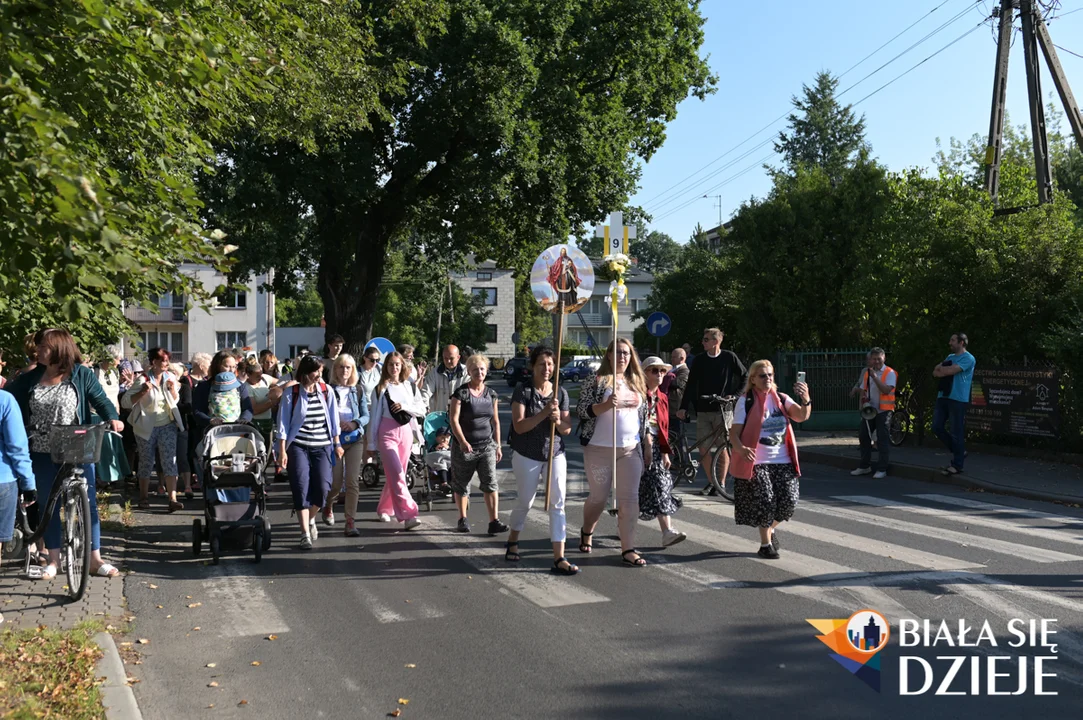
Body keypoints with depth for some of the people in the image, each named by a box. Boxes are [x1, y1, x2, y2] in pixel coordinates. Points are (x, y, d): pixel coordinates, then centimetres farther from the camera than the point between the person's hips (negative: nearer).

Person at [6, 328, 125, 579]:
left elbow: (101, 400, -8)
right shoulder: (29, 379, 5)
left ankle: (95, 559, 9)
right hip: (43, 453, 3)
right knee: (49, 505, 10)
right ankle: (53, 560, 21)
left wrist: (112, 417, -26)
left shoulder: (82, 375, -4)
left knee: (88, 503, 1)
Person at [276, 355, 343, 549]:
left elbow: (333, 418, 9)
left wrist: (337, 444, 8)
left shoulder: (326, 391, 4)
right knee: (301, 488, -7)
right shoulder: (291, 394, -3)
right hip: (298, 446, -2)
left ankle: (311, 519, 26)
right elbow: (283, 423, -2)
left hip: (322, 446, 2)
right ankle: (305, 534, -1)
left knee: (322, 487, -4)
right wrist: (282, 450, -6)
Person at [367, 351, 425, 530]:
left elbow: (422, 409, 7)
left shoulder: (410, 386, 10)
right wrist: (372, 443, 1)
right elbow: (374, 416, 3)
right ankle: (408, 515, -19)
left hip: (406, 432, 4)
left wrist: (405, 406, -12)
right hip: (387, 433, -4)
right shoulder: (380, 389, 2)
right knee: (397, 475, -14)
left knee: (396, 474, 10)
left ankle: (384, 509, 28)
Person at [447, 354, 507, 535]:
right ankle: (462, 520, 24)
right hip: (464, 447, -3)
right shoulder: (461, 393, -8)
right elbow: (454, 419, -13)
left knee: (490, 482, -8)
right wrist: (462, 441, -24)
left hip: (487, 445, 3)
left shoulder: (491, 394, 7)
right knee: (461, 484, 9)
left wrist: (498, 445, 12)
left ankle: (494, 521, -8)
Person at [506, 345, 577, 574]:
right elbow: (519, 426, -19)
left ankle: (559, 557, -4)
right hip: (527, 456, -3)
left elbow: (567, 429, 3)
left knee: (558, 503, -5)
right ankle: (513, 541, 39)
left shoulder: (561, 393, 1)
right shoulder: (523, 391, -10)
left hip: (555, 454, 3)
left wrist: (558, 420, -20)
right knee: (525, 501, 11)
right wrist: (545, 412, -28)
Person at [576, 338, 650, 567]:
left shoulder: (637, 383, 12)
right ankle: (586, 532, 36)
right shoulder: (596, 381, -4)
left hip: (631, 450, 4)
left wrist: (647, 443, 14)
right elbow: (581, 410, -12)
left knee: (629, 500, -2)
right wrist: (606, 405, -26)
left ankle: (628, 549, 2)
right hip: (600, 449, -4)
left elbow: (644, 415, 17)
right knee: (599, 497, 8)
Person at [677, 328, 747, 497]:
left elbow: (745, 376, 8)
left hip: (723, 410, -3)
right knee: (703, 448, 0)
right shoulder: (700, 360, 7)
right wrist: (684, 407, 0)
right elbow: (691, 385, 6)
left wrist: (735, 395, -2)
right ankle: (711, 482, 15)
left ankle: (721, 483, 11)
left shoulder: (729, 358, 0)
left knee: (722, 448, 0)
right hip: (703, 410, 3)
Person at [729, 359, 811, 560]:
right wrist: (742, 449, -31)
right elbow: (734, 433, -10)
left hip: (783, 462, 4)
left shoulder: (781, 399, 7)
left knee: (789, 502, -3)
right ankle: (765, 544, 14)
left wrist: (806, 400, -29)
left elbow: (801, 416, -9)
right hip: (756, 462, -4)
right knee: (765, 502, -10)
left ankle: (771, 528, 29)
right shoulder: (746, 401, -6)